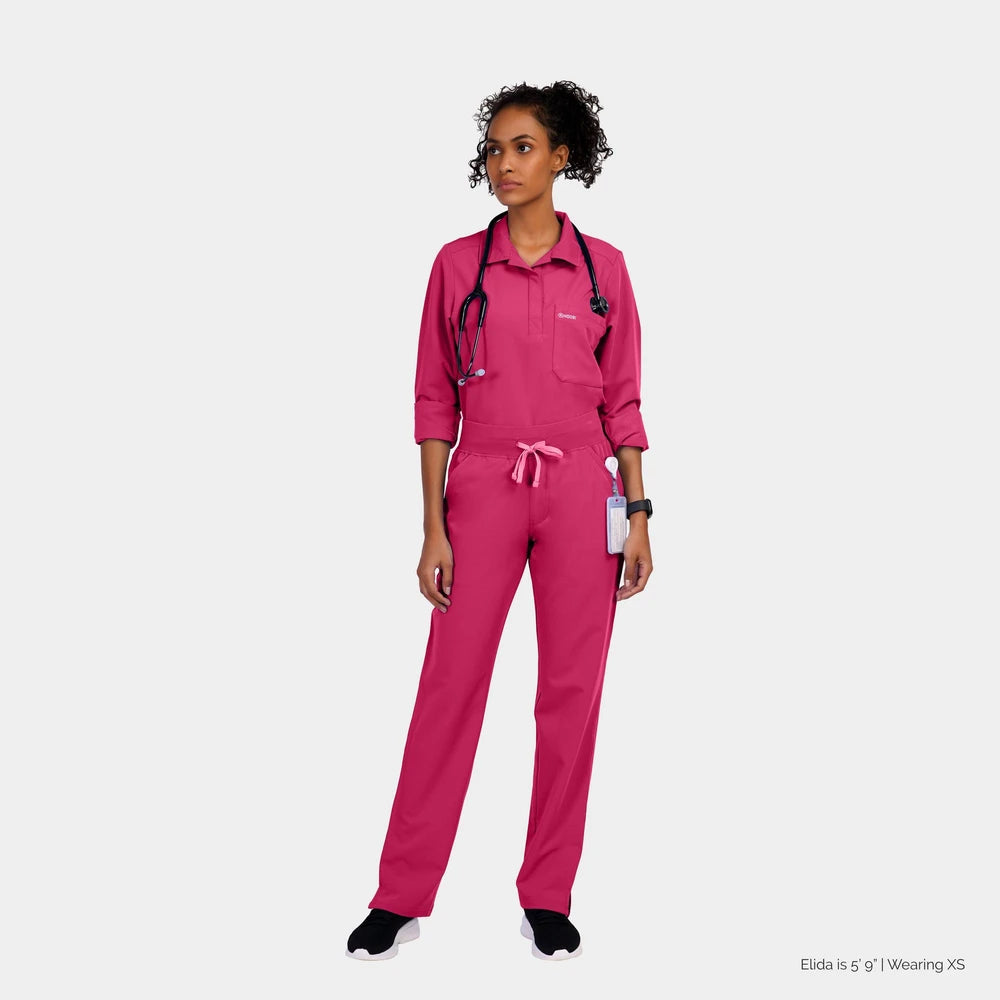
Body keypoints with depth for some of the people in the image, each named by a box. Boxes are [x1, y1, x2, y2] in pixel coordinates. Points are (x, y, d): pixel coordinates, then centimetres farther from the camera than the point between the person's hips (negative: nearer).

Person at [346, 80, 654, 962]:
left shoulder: (602, 267, 5)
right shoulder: (458, 264, 4)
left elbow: (622, 398, 8)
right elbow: (434, 400, 4)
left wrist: (639, 511, 1)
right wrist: (434, 528, -1)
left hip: (581, 493, 1)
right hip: (483, 490, 0)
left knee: (571, 691, 4)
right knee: (451, 687, 1)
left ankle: (548, 898, 19)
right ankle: (402, 899, 14)